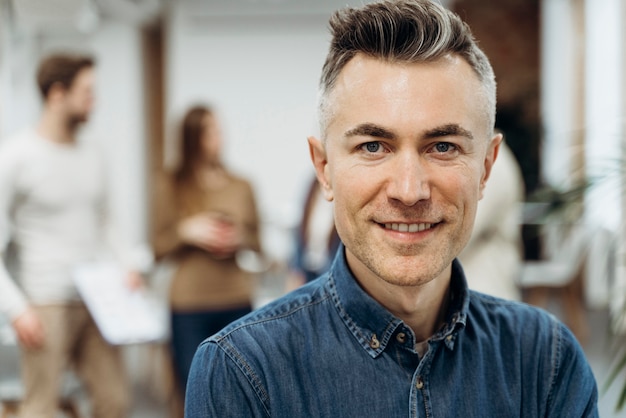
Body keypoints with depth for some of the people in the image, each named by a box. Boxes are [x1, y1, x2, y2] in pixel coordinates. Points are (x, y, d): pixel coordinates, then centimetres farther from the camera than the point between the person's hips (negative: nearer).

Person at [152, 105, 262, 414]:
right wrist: (186, 231, -14)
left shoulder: (241, 187, 7)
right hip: (189, 307, -2)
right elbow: (157, 248, 3)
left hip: (237, 303, 2)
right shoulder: (171, 187, 1)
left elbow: (257, 243, 14)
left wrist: (240, 239, -7)